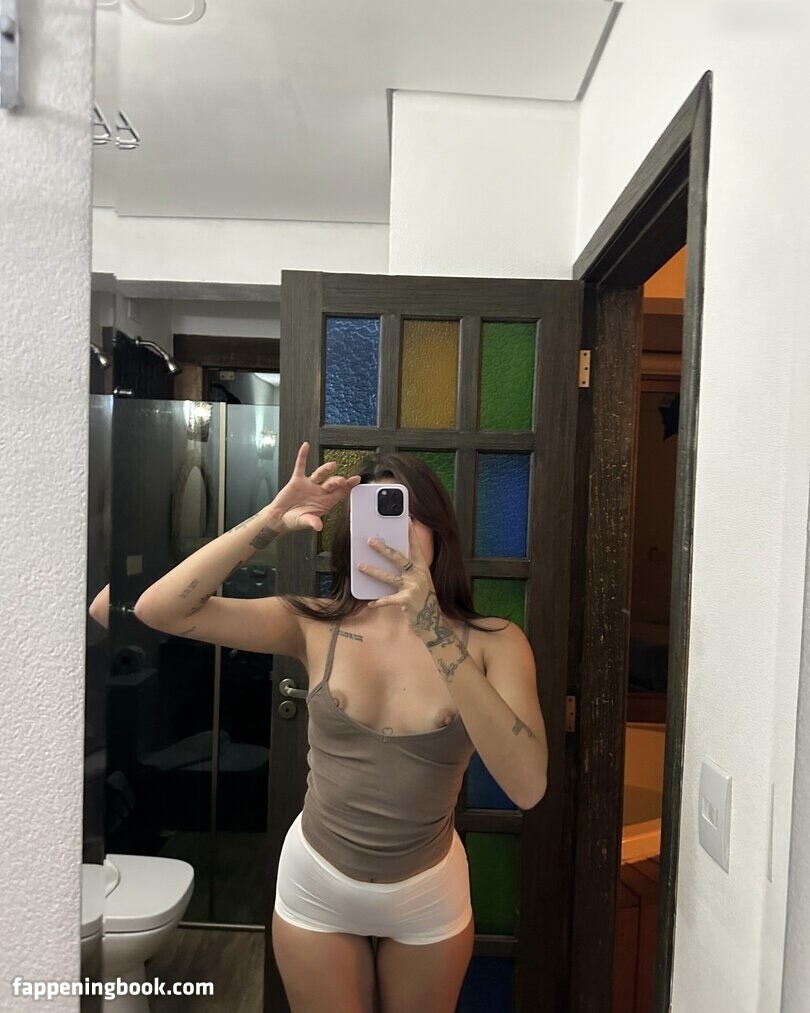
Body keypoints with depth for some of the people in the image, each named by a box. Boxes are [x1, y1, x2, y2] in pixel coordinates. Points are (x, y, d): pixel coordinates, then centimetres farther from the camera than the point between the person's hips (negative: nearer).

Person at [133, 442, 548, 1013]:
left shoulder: (492, 643, -18)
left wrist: (433, 628, -38)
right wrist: (272, 521, -29)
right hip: (316, 886, 0)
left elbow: (527, 787, -31)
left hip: (429, 895, 0)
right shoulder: (316, 627, -15)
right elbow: (158, 610, -18)